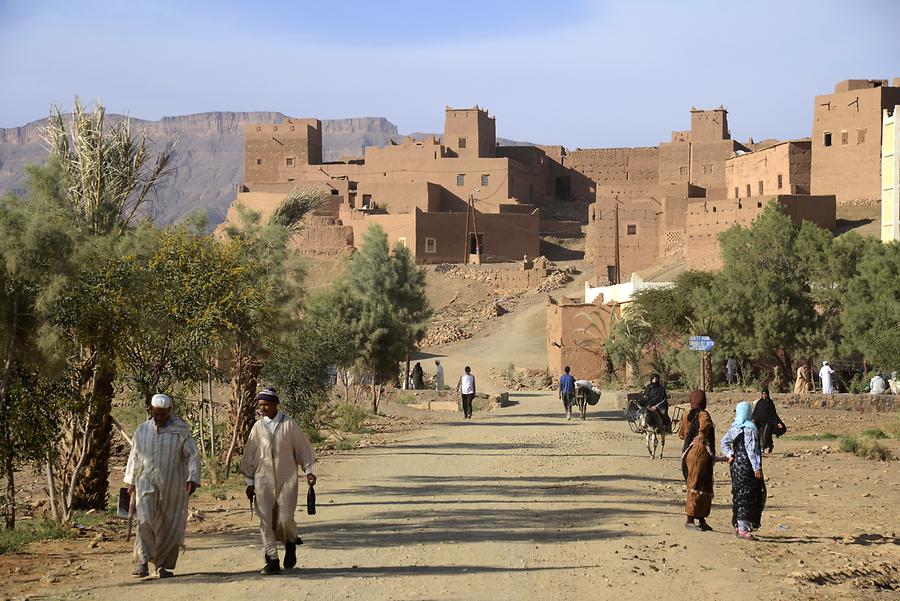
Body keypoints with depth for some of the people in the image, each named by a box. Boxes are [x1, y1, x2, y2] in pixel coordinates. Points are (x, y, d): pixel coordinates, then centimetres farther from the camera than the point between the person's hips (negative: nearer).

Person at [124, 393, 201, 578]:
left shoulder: (182, 430, -2)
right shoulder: (142, 431, 7)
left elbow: (193, 456, -5)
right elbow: (134, 458, 18)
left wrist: (193, 479, -17)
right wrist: (131, 482, 20)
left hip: (173, 486, -1)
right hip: (147, 483, 1)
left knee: (170, 528, 2)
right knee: (145, 521, -17)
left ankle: (163, 565, 14)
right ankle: (143, 562, -14)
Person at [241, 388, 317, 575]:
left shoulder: (289, 425, -2)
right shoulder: (257, 427, 4)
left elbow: (302, 447, 6)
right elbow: (250, 456, 10)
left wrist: (308, 471, 6)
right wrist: (250, 482, 9)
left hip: (286, 479, -2)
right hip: (263, 479, 2)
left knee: (285, 519, -9)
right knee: (266, 521, -4)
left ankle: (290, 544, 23)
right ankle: (272, 561, 2)